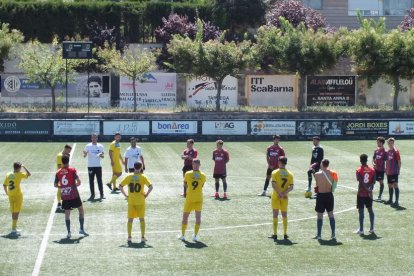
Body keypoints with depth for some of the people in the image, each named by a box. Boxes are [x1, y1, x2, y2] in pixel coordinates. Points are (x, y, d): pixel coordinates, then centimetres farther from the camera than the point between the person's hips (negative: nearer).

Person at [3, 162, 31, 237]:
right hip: (18, 195, -6)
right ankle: (13, 230, -8)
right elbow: (29, 174, -3)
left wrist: (7, 193, 23)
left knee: (13, 212, 18)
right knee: (16, 213, -4)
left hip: (10, 196, 6)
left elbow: (4, 185, 9)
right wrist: (24, 167, 4)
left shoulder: (8, 174, 5)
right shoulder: (19, 175, -12)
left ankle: (14, 228, 29)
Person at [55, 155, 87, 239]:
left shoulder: (58, 172, 3)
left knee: (67, 214, 8)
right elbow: (78, 182, -14)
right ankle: (81, 229, 10)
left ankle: (69, 232, 4)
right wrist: (76, 185, 7)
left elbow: (55, 185, 10)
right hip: (74, 195, -3)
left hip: (65, 196, 3)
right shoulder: (72, 170, -6)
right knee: (81, 210, 14)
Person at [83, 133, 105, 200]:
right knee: (91, 180, 4)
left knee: (99, 180, 0)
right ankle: (92, 194, 10)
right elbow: (84, 155, -2)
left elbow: (102, 155, 8)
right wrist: (85, 154, -25)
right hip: (90, 166, 0)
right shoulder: (88, 146, 1)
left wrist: (101, 155, -15)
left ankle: (101, 194, 6)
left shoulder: (100, 146, 4)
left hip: (98, 166, 0)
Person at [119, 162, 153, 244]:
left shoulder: (129, 176, 0)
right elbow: (150, 187, -16)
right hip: (140, 201, -1)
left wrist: (126, 195, 2)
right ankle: (143, 237, 10)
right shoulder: (143, 177, -6)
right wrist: (146, 194, -4)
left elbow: (120, 186, -3)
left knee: (130, 219, 9)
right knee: (142, 219, 9)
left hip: (131, 201, 1)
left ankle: (129, 237, 8)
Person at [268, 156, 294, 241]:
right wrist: (284, 193, -13)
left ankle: (275, 234, 1)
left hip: (276, 196, -3)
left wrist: (280, 193, -17)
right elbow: (291, 187, -7)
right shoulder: (290, 174, 2)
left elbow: (273, 184, -18)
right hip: (285, 197, 3)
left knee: (275, 215, 3)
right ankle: (285, 234, 13)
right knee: (284, 215, 12)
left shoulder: (275, 172, -7)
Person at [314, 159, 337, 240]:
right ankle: (333, 234, 13)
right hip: (329, 195, 3)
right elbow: (333, 184, 0)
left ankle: (319, 235, 8)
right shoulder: (332, 173, -5)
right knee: (331, 214, 13)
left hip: (320, 196, -3)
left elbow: (317, 184, -7)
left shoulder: (317, 174, -15)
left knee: (319, 216, 6)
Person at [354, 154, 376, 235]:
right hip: (369, 194, 4)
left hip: (361, 193, -4)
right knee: (370, 210, 13)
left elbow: (361, 182, -19)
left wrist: (367, 190, -17)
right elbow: (373, 181, -4)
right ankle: (371, 229, 16)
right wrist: (370, 189, -9)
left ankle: (361, 230, 3)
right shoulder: (372, 170, 2)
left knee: (361, 211, 1)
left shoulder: (359, 170, -12)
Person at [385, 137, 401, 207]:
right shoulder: (388, 151, 11)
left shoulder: (396, 151, -9)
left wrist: (398, 170, -10)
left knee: (395, 185, -10)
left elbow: (399, 161, -8)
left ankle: (396, 202, -11)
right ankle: (390, 200, 26)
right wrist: (386, 169, 17)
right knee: (390, 186, 15)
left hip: (394, 172, -7)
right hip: (389, 172, 7)